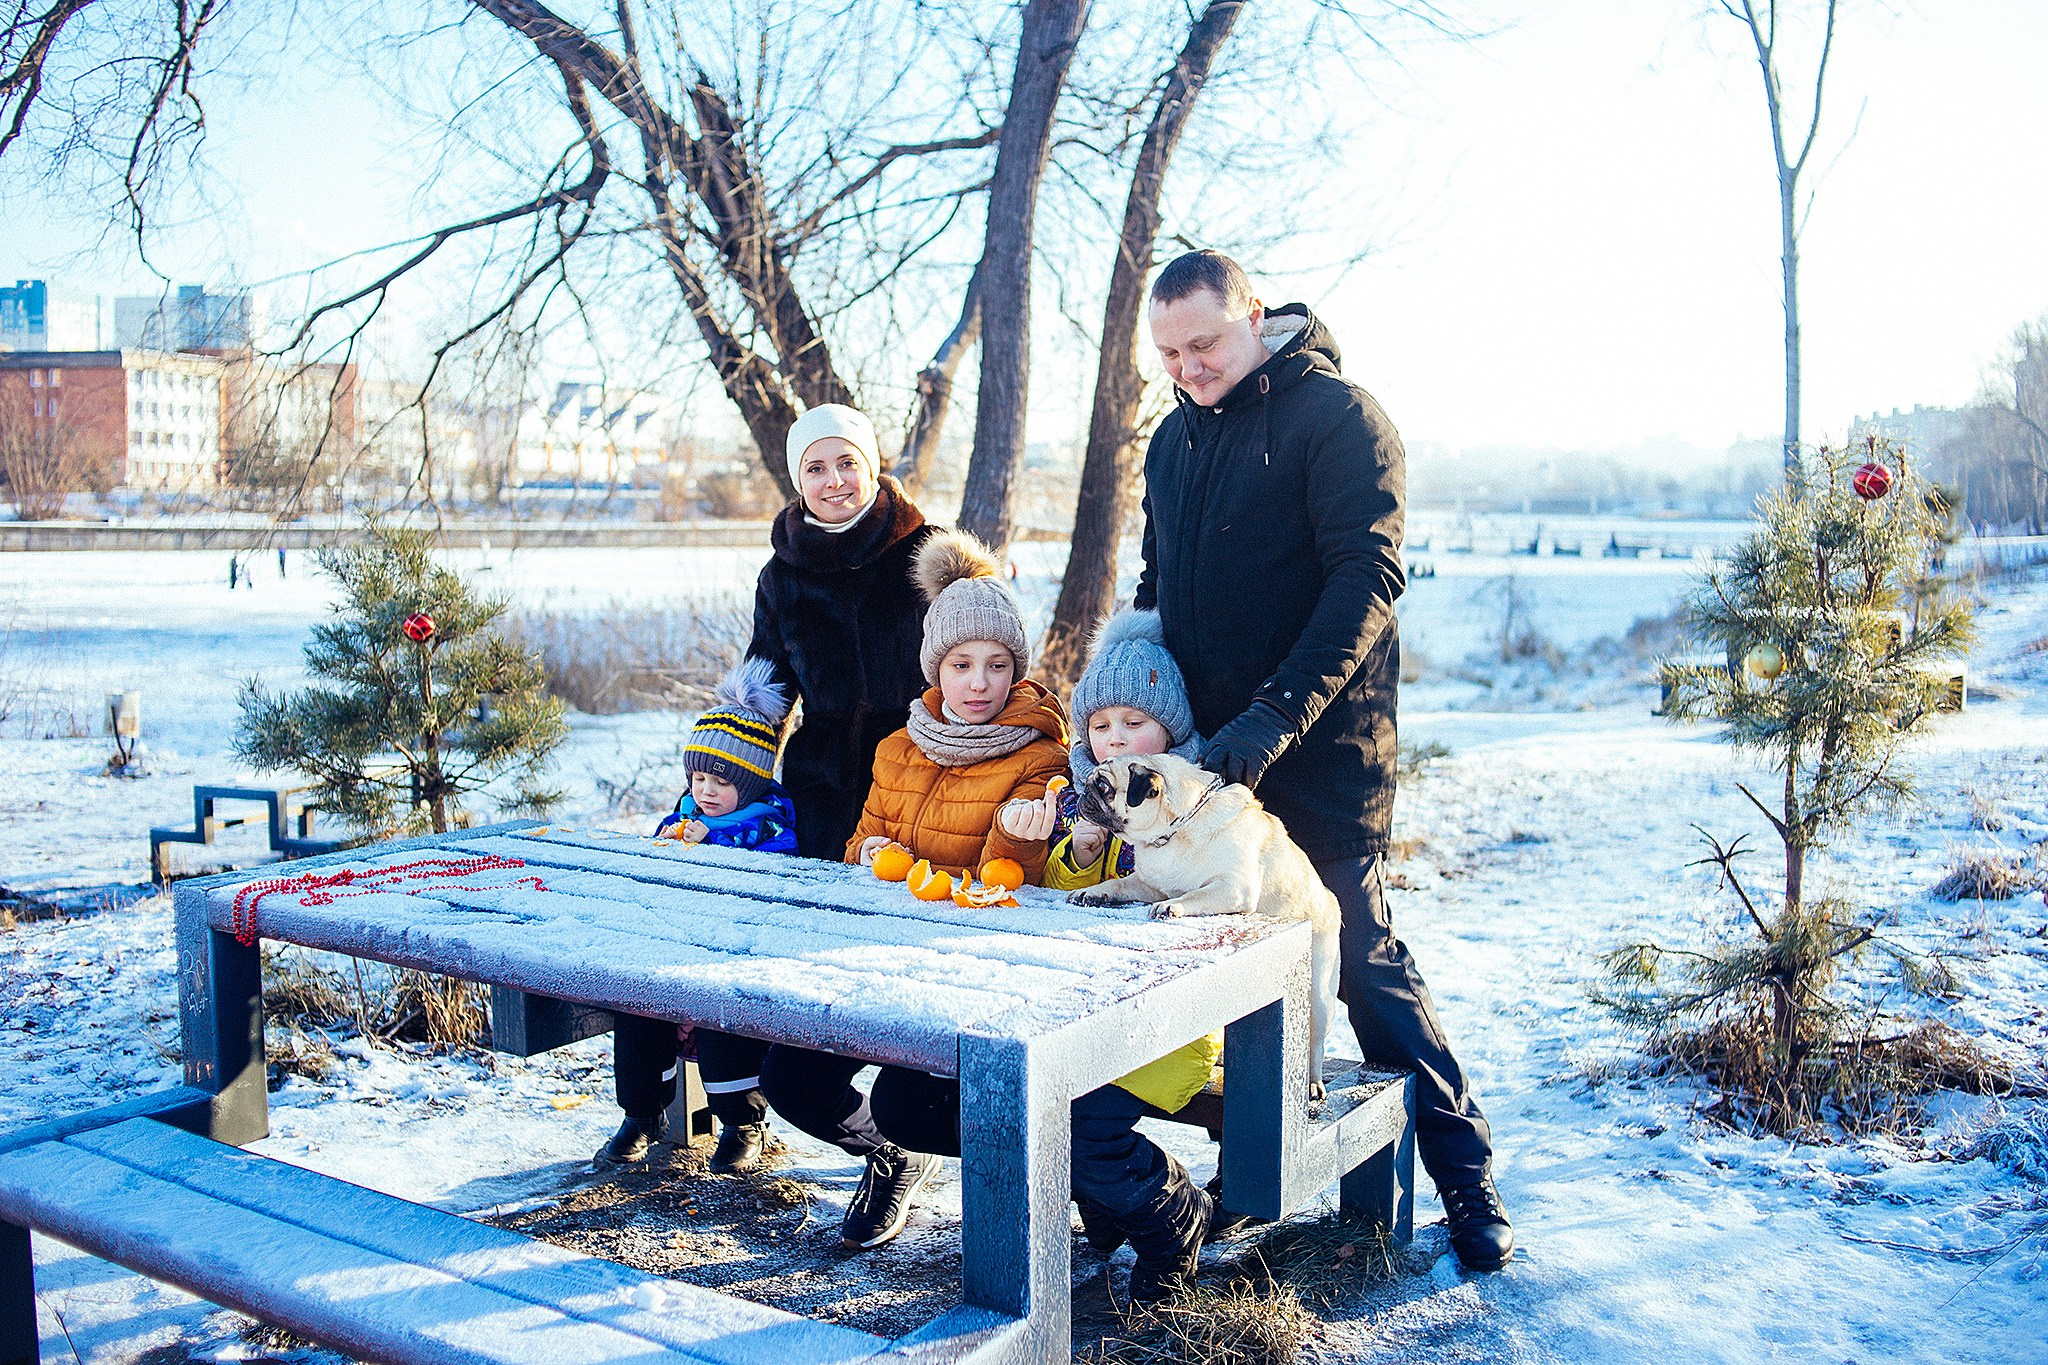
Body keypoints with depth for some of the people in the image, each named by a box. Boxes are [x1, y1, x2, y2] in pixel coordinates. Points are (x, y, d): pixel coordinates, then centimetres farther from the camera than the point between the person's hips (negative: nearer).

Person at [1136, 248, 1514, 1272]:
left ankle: (1466, 1176, 11)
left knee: (1362, 960, -3)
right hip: (1207, 753, 7)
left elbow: (1366, 576, -18)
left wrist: (1275, 717, -26)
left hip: (1319, 757, -6)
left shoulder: (1337, 416, -8)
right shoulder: (1174, 437, 15)